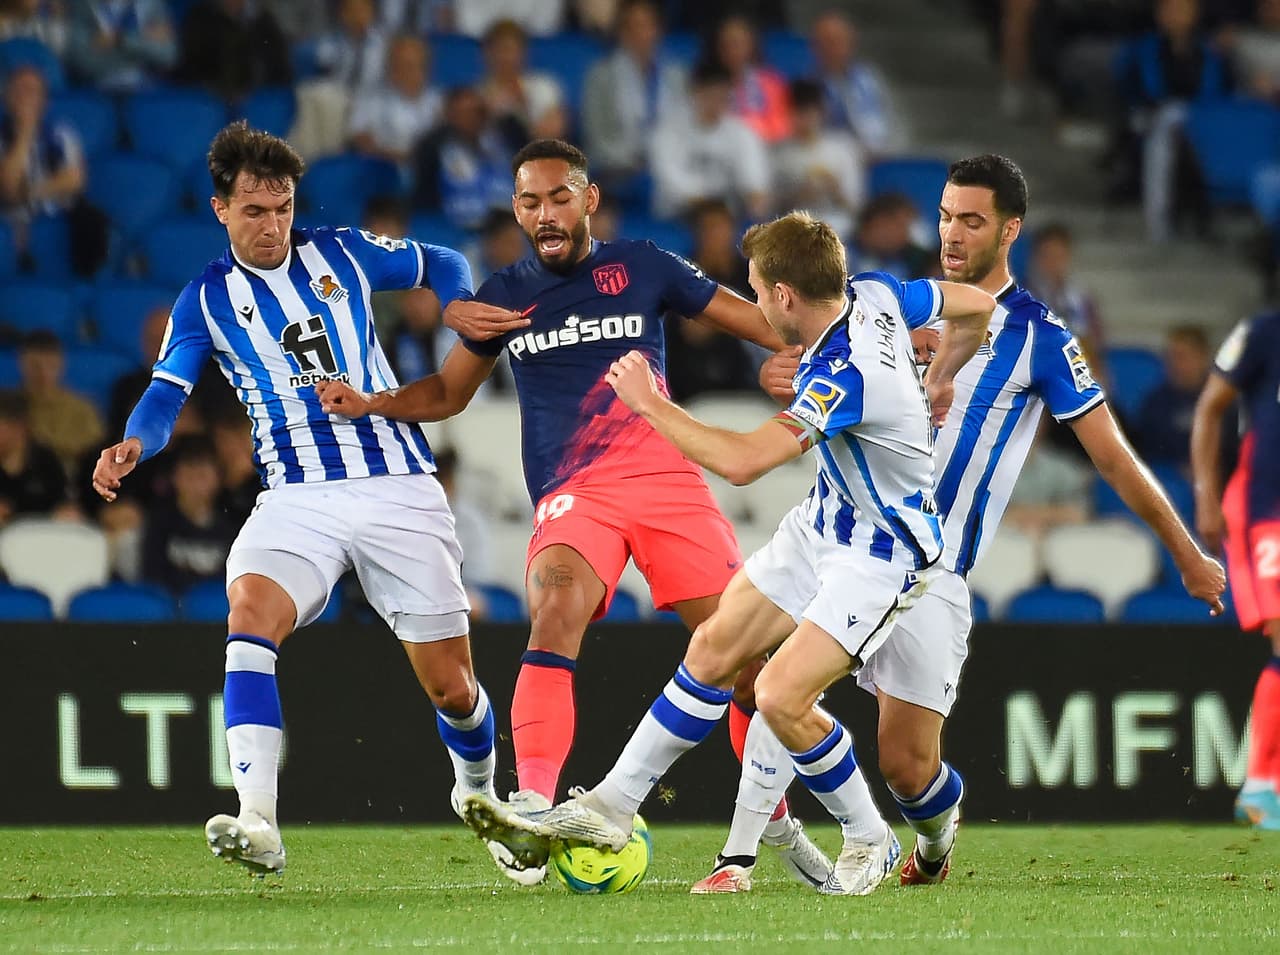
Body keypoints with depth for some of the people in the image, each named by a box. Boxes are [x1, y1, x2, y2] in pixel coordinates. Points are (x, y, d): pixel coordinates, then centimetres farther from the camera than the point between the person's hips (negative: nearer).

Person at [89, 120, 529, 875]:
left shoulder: (341, 254, 5)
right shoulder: (207, 300, 3)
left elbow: (438, 262, 19)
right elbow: (167, 394, -6)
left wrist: (460, 303, -3)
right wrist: (134, 444, -28)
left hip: (398, 489, 1)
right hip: (298, 497, -1)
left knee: (451, 685, 2)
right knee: (251, 611, -31)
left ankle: (479, 792, 38)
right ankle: (258, 825, -40)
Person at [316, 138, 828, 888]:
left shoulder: (644, 269, 6)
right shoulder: (505, 296, 11)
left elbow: (759, 321, 12)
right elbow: (448, 392, 23)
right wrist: (369, 403, 6)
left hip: (668, 478, 0)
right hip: (573, 493, 0)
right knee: (556, 608, -31)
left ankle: (781, 825, 15)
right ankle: (533, 809, -36)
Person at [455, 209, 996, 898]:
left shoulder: (843, 376, -33)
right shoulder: (873, 294, -7)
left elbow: (741, 461, -38)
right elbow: (976, 306, 8)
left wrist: (647, 402, -26)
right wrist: (938, 381, 23)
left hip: (879, 557, -10)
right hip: (822, 524, 10)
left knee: (780, 697, -18)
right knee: (713, 651, 8)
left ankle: (869, 841, 5)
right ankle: (609, 806, 16)